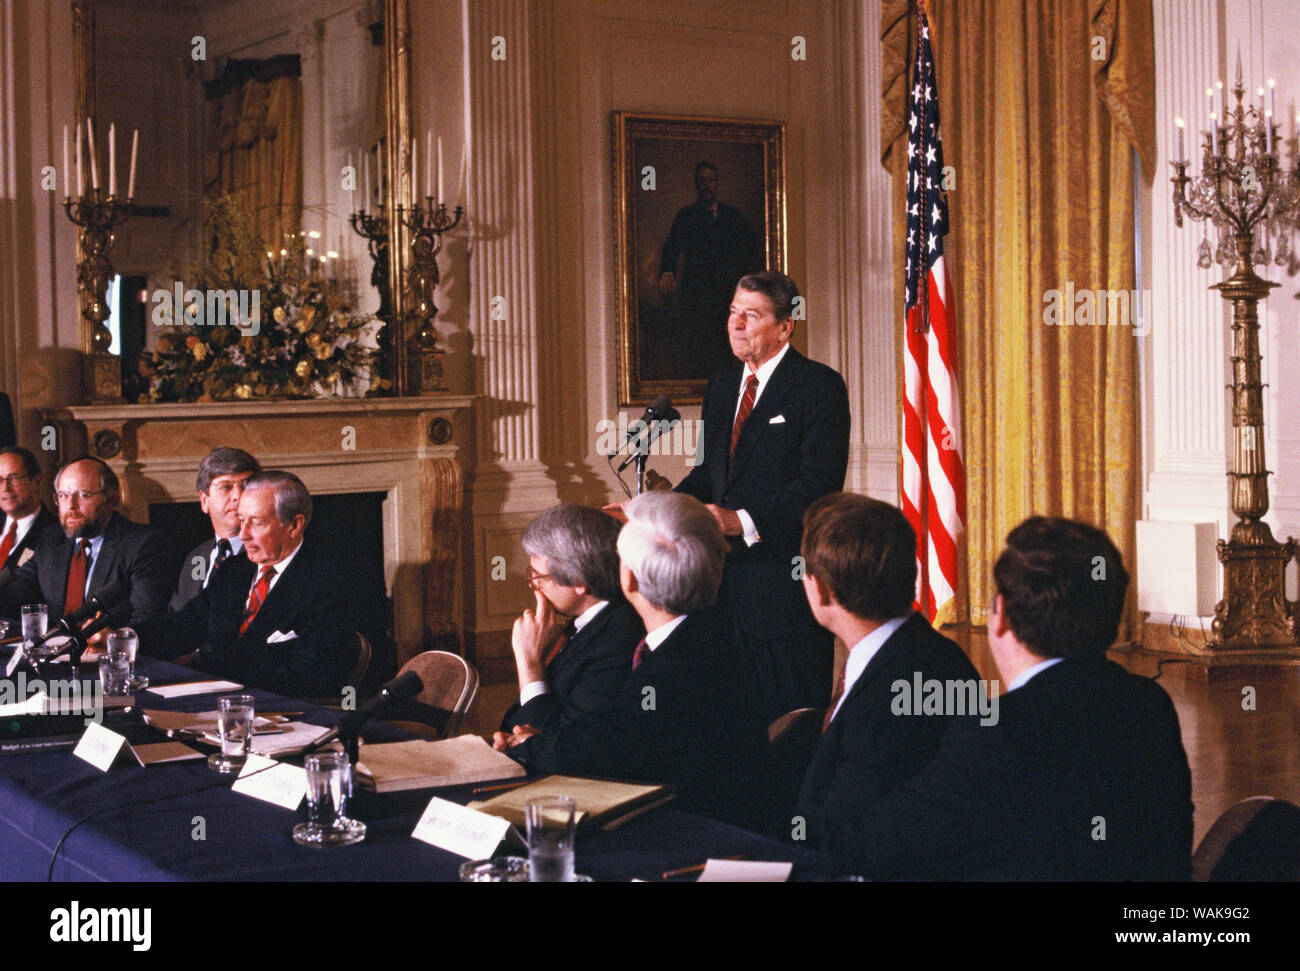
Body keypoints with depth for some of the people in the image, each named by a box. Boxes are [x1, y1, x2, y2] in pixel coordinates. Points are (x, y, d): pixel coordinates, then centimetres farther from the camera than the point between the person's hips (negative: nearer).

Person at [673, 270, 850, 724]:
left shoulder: (819, 386, -8)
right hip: (727, 575, 7)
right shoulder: (721, 385, 16)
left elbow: (820, 484, -16)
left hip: (786, 579, -7)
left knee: (791, 715, -1)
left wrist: (742, 521, -24)